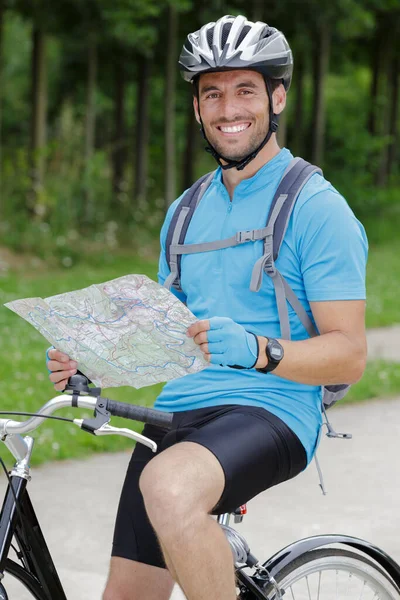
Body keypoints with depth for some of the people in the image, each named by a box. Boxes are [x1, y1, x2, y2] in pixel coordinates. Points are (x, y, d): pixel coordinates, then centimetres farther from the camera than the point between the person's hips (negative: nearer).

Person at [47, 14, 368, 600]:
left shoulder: (315, 207, -4)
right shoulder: (187, 210, 19)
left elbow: (349, 355, -10)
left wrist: (256, 349, -28)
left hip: (267, 415, -7)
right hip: (175, 417, 7)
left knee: (169, 486, -38)